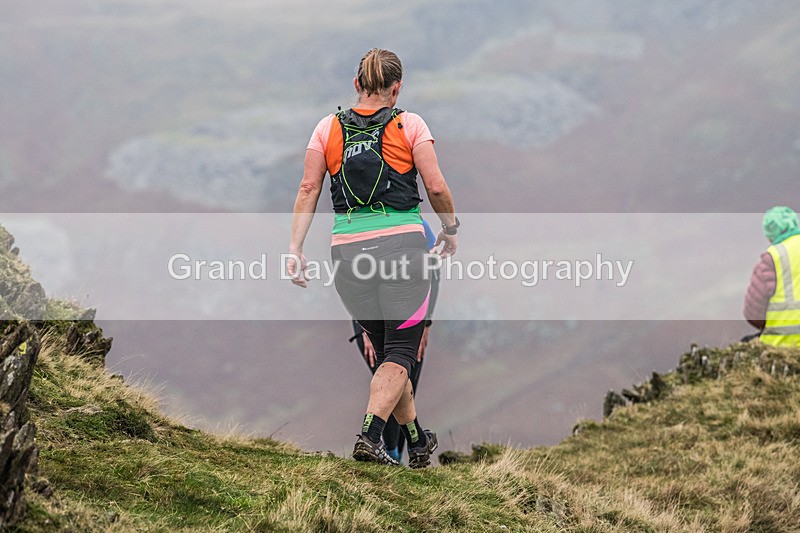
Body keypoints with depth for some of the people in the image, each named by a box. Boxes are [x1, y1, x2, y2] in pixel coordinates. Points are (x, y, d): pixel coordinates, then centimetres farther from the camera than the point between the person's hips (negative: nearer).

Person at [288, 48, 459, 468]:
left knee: (385, 349, 17)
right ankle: (369, 433, -19)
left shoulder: (329, 127, 9)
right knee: (400, 351, 0)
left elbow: (308, 190, 2)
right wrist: (450, 228, 15)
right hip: (402, 243, -3)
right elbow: (436, 187, -2)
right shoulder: (409, 125, 3)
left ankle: (417, 439, 27)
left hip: (348, 251, 3)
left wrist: (295, 249, 3)